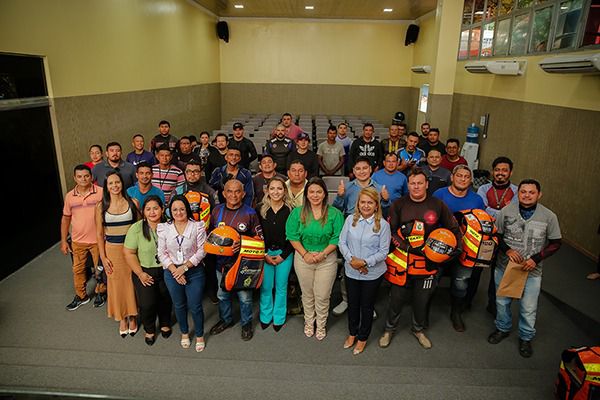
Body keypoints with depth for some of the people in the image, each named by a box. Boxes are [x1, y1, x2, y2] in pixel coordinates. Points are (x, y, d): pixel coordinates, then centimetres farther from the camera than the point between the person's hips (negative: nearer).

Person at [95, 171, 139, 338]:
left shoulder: (132, 203, -3)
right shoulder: (101, 206, -2)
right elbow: (99, 233, 2)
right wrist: (103, 257, -3)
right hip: (112, 249, 1)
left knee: (132, 283, 8)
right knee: (116, 283, 10)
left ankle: (132, 317, 28)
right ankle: (122, 318, 27)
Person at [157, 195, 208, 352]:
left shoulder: (198, 226, -9)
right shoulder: (163, 228, -2)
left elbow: (202, 250, -11)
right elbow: (162, 253, -3)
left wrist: (184, 267, -16)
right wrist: (175, 270, -13)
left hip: (194, 271, -2)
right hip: (172, 272, 3)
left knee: (195, 306, 5)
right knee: (179, 305, 18)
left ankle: (199, 335, 28)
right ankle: (184, 333, 41)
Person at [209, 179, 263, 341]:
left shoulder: (250, 213, -9)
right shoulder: (217, 211, 1)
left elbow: (258, 237, -5)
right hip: (222, 261, 4)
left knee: (244, 296, 9)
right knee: (222, 294, 21)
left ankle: (246, 323, 33)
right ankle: (226, 319, 45)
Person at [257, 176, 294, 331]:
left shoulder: (290, 210, -6)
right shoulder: (260, 209, -4)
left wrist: (283, 255, -7)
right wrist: (265, 254, -7)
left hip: (284, 253, 0)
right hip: (264, 253, 1)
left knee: (281, 286, 9)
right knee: (265, 286, 7)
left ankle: (279, 318, 27)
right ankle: (266, 316, 27)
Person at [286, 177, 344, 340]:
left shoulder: (334, 213, -6)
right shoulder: (297, 212, -2)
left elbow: (337, 238, -8)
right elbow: (293, 237, -4)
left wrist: (322, 254, -17)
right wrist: (305, 254, -13)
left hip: (327, 259, -1)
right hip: (303, 258, 1)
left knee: (322, 296, 7)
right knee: (307, 294, 16)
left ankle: (321, 325, 31)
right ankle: (309, 322, 39)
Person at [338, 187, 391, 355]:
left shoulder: (383, 225, -12)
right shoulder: (350, 219, -4)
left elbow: (383, 251, -12)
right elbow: (342, 242, -1)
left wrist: (365, 262, -21)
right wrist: (351, 259, -16)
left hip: (372, 273, -2)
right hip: (351, 271, 3)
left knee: (367, 306, 14)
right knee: (352, 303, 20)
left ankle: (362, 338, 36)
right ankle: (352, 333, 43)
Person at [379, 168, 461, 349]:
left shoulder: (438, 205, 0)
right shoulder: (399, 205, -3)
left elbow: (453, 229, 10)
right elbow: (391, 231, -7)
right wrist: (405, 246, -19)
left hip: (428, 262, 1)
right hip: (403, 260, -1)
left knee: (422, 299, 16)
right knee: (397, 297, 8)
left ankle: (418, 329, 40)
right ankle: (389, 329, 31)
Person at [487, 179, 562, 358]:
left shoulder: (549, 216, -10)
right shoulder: (506, 211, -9)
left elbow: (556, 243, -1)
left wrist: (536, 258, -13)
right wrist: (507, 250, -15)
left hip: (532, 270, -1)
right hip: (504, 266, 1)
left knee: (528, 308, 7)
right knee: (502, 301, 16)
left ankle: (526, 338, 34)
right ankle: (503, 328, 43)